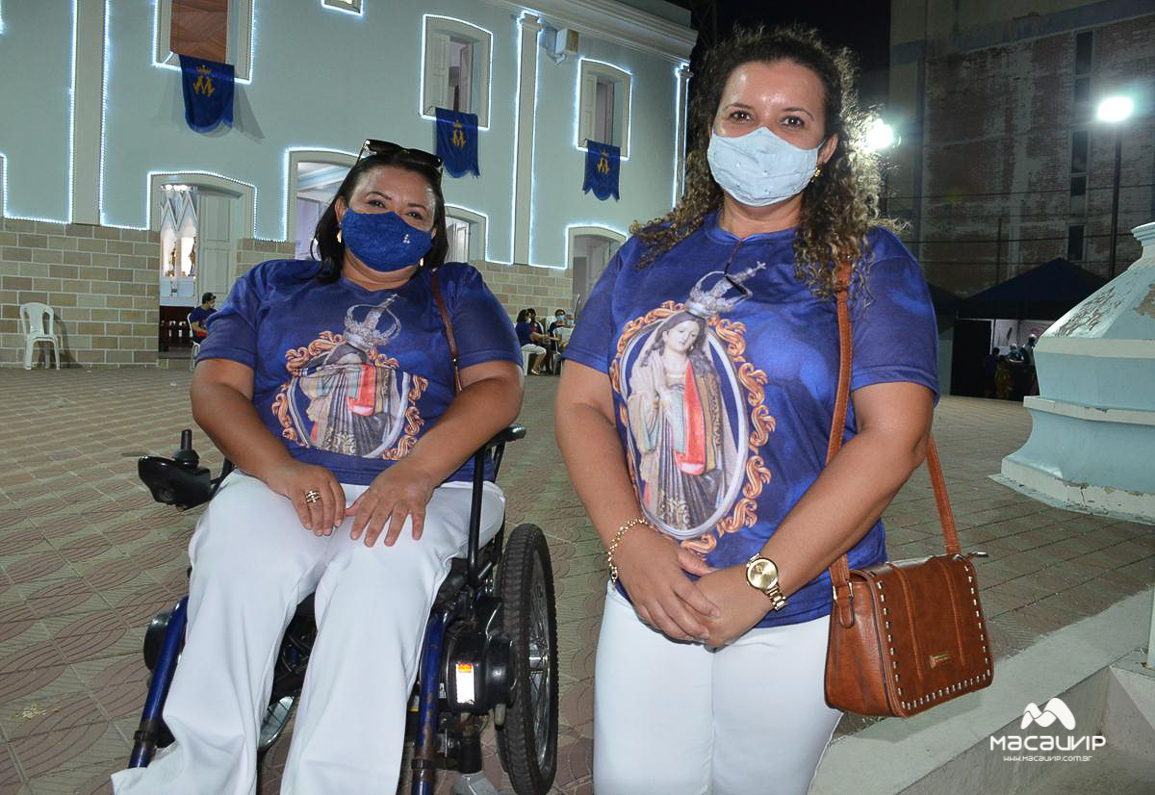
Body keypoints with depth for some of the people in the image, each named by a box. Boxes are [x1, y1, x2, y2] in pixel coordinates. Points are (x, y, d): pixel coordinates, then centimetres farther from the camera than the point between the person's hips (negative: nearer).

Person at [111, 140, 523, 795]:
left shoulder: (457, 291, 17)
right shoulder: (272, 285, 21)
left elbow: (500, 386, 1)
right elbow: (214, 386, 8)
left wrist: (417, 471, -18)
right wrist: (282, 470, -14)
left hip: (426, 491, -1)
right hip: (279, 483, 2)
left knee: (384, 568, -35)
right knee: (239, 552, -32)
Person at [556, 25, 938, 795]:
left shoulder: (868, 263, -3)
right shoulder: (648, 257, 6)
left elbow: (895, 435, -13)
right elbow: (582, 401, 2)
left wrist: (759, 583, -18)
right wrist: (627, 541, -14)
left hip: (798, 615, -2)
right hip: (647, 601, 3)